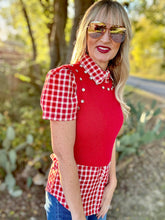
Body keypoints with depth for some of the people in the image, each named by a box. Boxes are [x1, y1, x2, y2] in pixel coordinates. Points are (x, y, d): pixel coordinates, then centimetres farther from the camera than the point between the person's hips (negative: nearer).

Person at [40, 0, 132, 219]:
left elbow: (109, 137, 5)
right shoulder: (64, 78, -23)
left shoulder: (112, 84, -1)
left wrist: (111, 184, 0)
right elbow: (63, 152, -24)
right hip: (68, 195, -6)